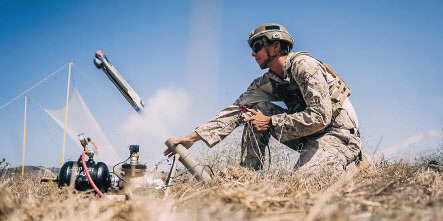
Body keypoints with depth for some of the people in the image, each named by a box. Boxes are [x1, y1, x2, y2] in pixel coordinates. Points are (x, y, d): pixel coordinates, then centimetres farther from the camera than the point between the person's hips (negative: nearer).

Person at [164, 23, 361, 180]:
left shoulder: (304, 66, -17)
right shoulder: (267, 82, 6)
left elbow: (320, 117, -25)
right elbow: (236, 110, 0)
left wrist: (270, 123, -20)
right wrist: (193, 137, -8)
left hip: (341, 134, -7)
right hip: (309, 139, 7)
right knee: (256, 109, -4)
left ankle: (347, 168, -2)